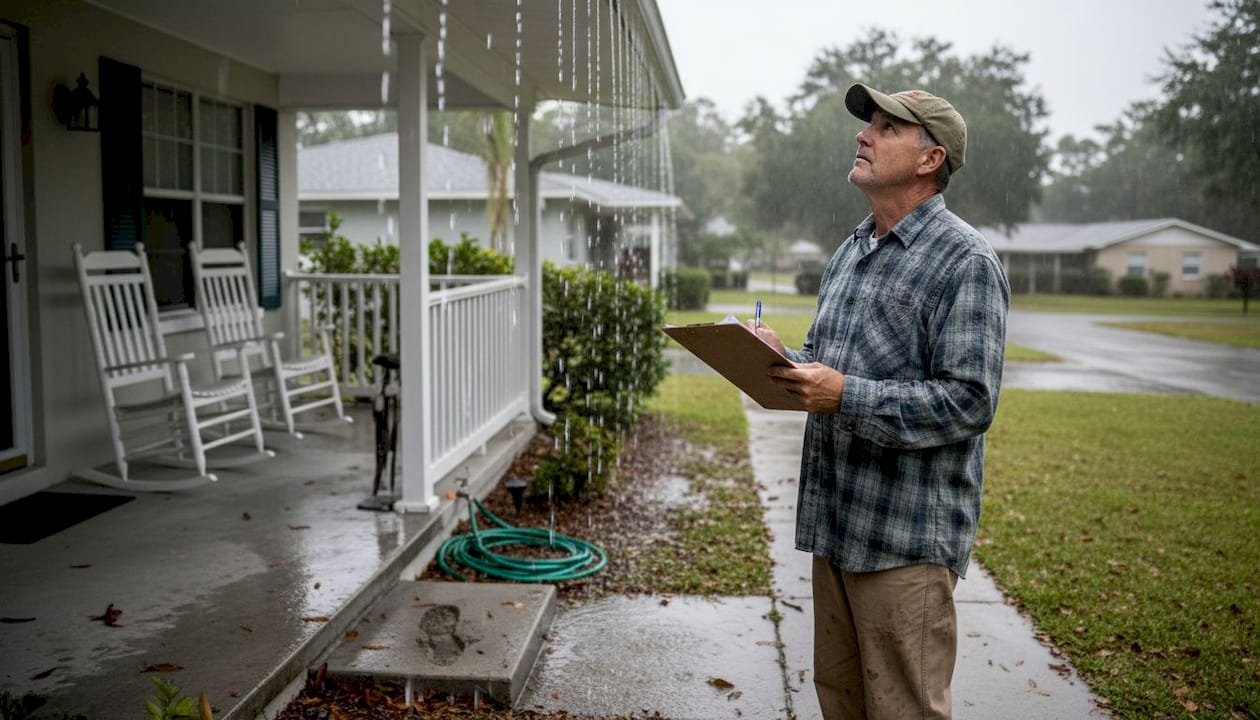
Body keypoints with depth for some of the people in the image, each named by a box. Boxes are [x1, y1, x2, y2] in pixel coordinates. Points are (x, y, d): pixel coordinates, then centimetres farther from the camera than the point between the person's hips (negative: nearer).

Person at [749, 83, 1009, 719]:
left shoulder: (966, 260, -12)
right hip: (835, 521, 8)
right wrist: (785, 357, 4)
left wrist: (846, 396, -24)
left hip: (907, 535, -8)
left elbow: (969, 400, -19)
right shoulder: (851, 251, 16)